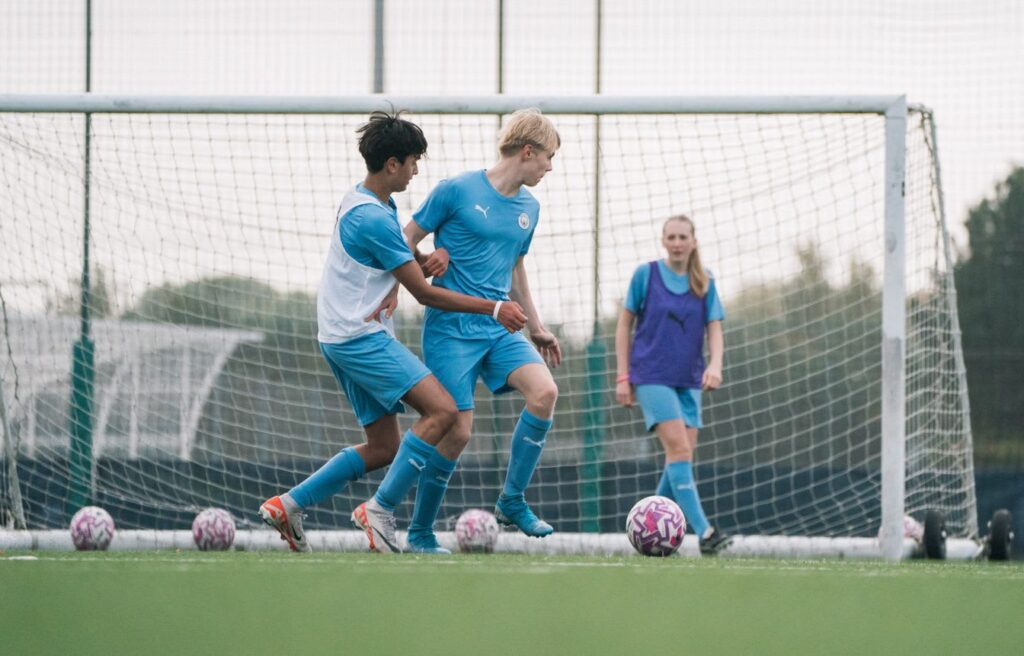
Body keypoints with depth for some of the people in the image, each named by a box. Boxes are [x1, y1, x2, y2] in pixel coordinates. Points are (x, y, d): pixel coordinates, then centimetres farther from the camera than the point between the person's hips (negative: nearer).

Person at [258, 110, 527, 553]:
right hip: (360, 337, -11)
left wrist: (428, 260, 1)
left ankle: (288, 504, 10)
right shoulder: (373, 218, -17)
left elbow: (402, 258, 26)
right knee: (441, 409, -20)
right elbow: (425, 293, -14)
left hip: (343, 340, 11)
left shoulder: (358, 203, 14)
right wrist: (493, 310, -10)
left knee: (383, 447, 10)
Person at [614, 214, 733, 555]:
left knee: (681, 456, 1)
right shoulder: (646, 274, -2)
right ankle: (704, 533, -25)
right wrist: (623, 376, -1)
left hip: (688, 381, 5)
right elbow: (624, 324, 4)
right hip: (652, 376, -5)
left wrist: (715, 364, -16)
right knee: (679, 448, -17)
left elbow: (714, 329, 4)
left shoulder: (704, 282, 6)